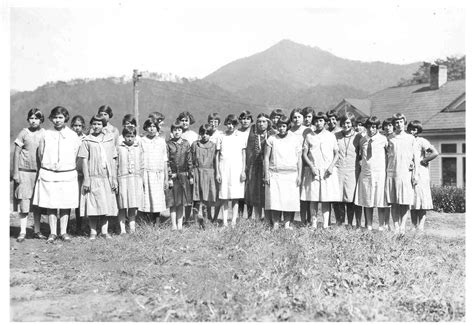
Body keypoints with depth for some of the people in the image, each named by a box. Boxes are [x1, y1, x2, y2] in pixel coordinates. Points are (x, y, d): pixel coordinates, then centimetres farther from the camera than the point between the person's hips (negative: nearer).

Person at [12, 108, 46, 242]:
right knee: (24, 202, -4)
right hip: (24, 172, -2)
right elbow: (16, 153, 0)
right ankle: (22, 232, 4)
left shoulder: (44, 134, 4)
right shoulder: (24, 133, -2)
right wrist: (15, 173, -5)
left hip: (39, 172, 3)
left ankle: (37, 231, 16)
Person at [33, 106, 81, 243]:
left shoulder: (73, 135, 2)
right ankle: (53, 233, 10)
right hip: (48, 174, 0)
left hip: (67, 174, 0)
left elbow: (75, 155, 6)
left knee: (65, 204, 3)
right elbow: (40, 153, 9)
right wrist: (48, 165, 10)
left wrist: (65, 165, 6)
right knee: (50, 204, 2)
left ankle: (63, 232, 12)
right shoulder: (46, 134, 3)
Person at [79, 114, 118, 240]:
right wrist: (86, 179, -7)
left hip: (107, 178, 2)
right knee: (93, 205, -2)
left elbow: (114, 160, 10)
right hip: (93, 177, -2)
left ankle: (105, 231, 10)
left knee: (107, 205, 3)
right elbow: (84, 160, 0)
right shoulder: (87, 140, 3)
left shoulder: (110, 138, 10)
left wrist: (114, 179, 6)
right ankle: (93, 231, 6)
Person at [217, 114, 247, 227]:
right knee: (224, 198, -1)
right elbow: (217, 156, 8)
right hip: (224, 170, 0)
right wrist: (217, 172, 2)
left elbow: (243, 156, 9)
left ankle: (234, 222, 1)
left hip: (237, 170, 0)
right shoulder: (221, 137, 7)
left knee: (235, 197, -2)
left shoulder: (241, 137, 7)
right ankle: (224, 222, 1)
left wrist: (243, 171, 1)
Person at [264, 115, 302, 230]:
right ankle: (275, 224, -3)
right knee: (274, 200, -7)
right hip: (275, 174, 0)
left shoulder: (295, 139, 8)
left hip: (291, 174, 1)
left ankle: (287, 224, -1)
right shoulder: (271, 139, 7)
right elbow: (266, 158, 6)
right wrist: (266, 174, -1)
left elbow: (299, 158, 9)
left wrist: (299, 175, 3)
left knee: (290, 199, -6)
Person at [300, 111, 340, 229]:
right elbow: (304, 154, 6)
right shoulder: (309, 136, 9)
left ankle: (325, 224, -4)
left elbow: (336, 154, 10)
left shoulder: (331, 136, 11)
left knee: (326, 198, -4)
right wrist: (311, 166, -8)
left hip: (327, 171, 0)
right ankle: (313, 223, 2)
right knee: (313, 198, -3)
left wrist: (331, 166, -6)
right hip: (313, 170, 0)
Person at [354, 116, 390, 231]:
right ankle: (368, 226, 12)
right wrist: (361, 162, 10)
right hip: (365, 173, 3)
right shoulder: (362, 140, 8)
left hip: (380, 173, -3)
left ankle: (382, 226, 5)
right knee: (367, 202, 6)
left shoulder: (383, 139, -2)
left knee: (381, 201, -1)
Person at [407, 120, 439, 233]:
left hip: (420, 174, -5)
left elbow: (435, 153, -13)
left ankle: (421, 226, -5)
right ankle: (414, 226, 7)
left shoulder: (421, 141, -2)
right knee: (412, 202, 4)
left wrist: (422, 161, -8)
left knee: (421, 200, -5)